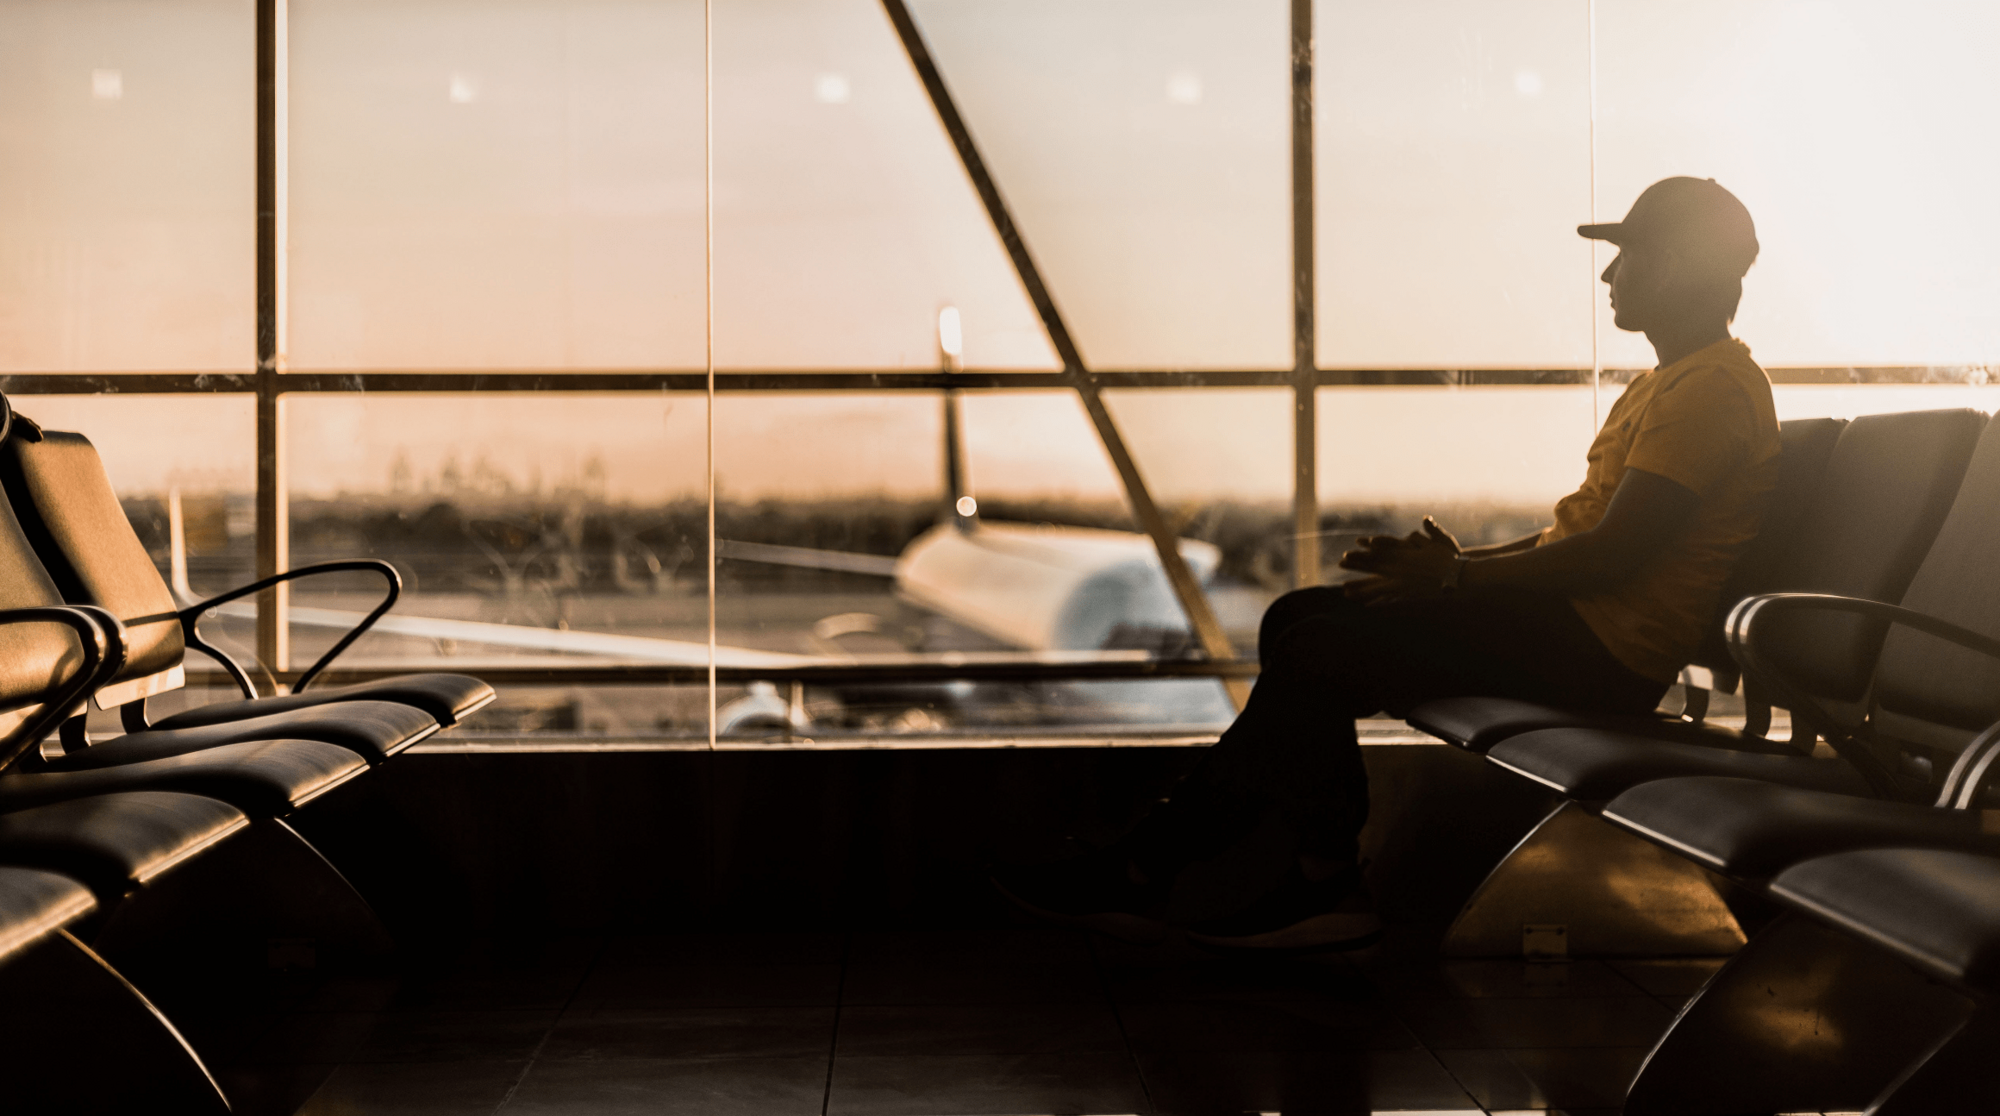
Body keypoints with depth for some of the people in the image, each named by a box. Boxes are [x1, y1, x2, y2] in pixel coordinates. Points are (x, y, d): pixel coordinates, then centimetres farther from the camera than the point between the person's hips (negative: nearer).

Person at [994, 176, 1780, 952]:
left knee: (1323, 648, -18)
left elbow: (1613, 555, -21)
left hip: (1603, 648, -10)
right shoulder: (1667, 383, 22)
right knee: (1300, 621, 1)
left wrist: (1456, 573, -14)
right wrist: (1461, 559, 5)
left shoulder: (1714, 388, -12)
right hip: (1570, 624, 11)